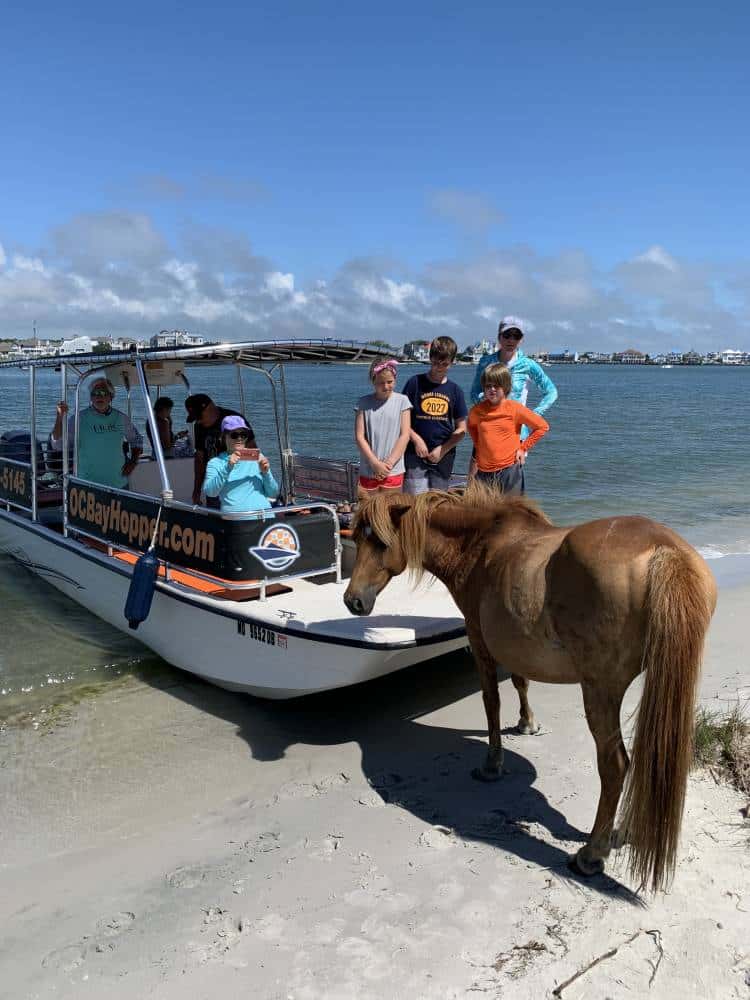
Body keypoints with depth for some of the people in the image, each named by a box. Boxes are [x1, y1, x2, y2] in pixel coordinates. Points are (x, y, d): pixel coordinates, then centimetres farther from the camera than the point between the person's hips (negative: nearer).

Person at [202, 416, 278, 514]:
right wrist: (227, 468, -11)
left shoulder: (257, 458, 17)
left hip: (263, 511, 2)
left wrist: (266, 473, 0)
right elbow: (209, 492, -4)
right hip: (234, 514, -1)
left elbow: (273, 494, 16)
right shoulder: (215, 463, 13)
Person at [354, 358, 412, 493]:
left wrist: (389, 463, -10)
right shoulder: (363, 403, 2)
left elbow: (405, 435, -3)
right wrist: (375, 463, -11)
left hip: (393, 471, -1)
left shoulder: (402, 401, 1)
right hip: (368, 471, 1)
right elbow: (359, 437, -2)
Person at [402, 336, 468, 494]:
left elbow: (461, 429, 7)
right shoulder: (415, 383, 0)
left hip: (443, 457, 3)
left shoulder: (455, 390, 6)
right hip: (416, 454, -2)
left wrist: (443, 449, -5)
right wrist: (416, 439, -10)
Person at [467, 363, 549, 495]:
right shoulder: (477, 410, 2)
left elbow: (542, 426, 1)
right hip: (484, 472, 3)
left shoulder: (515, 408, -7)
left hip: (509, 470, -3)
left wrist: (524, 448, -1)